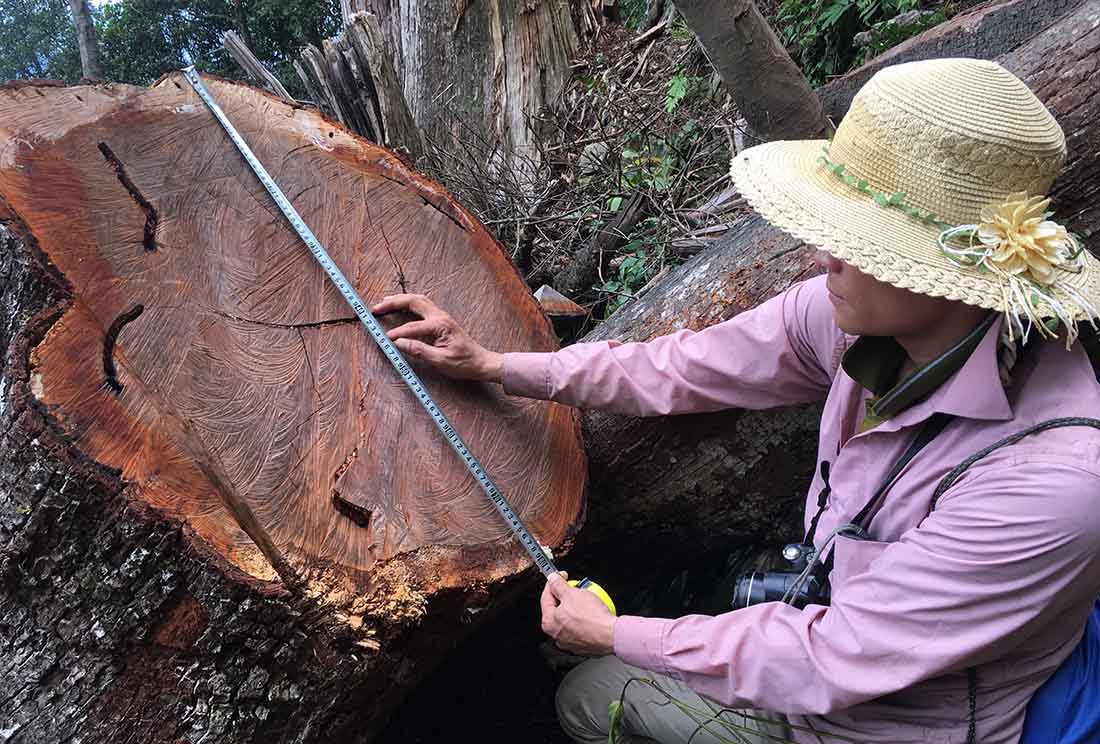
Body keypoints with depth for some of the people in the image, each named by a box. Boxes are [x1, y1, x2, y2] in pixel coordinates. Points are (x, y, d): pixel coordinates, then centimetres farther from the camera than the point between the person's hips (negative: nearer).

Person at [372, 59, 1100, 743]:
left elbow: (831, 661, -30)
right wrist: (492, 364, -4)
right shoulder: (859, 313, -19)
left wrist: (616, 634, -18)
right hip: (832, 632, 5)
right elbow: (683, 369, -6)